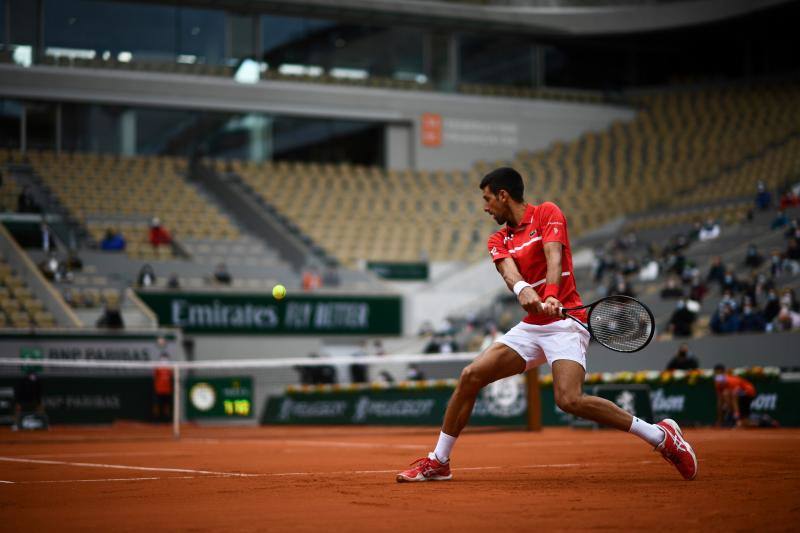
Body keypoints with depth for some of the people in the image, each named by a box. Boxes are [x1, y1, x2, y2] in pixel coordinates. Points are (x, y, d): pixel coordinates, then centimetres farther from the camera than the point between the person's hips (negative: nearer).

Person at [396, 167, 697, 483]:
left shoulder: (547, 213, 0)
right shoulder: (498, 241, 14)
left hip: (564, 320, -7)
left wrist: (551, 296, -37)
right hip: (530, 326, 7)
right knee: (471, 376, -3)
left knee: (569, 400, -26)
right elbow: (509, 271, -8)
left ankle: (661, 436, -16)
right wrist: (522, 290, -32)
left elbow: (554, 257, -18)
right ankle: (438, 462, 10)